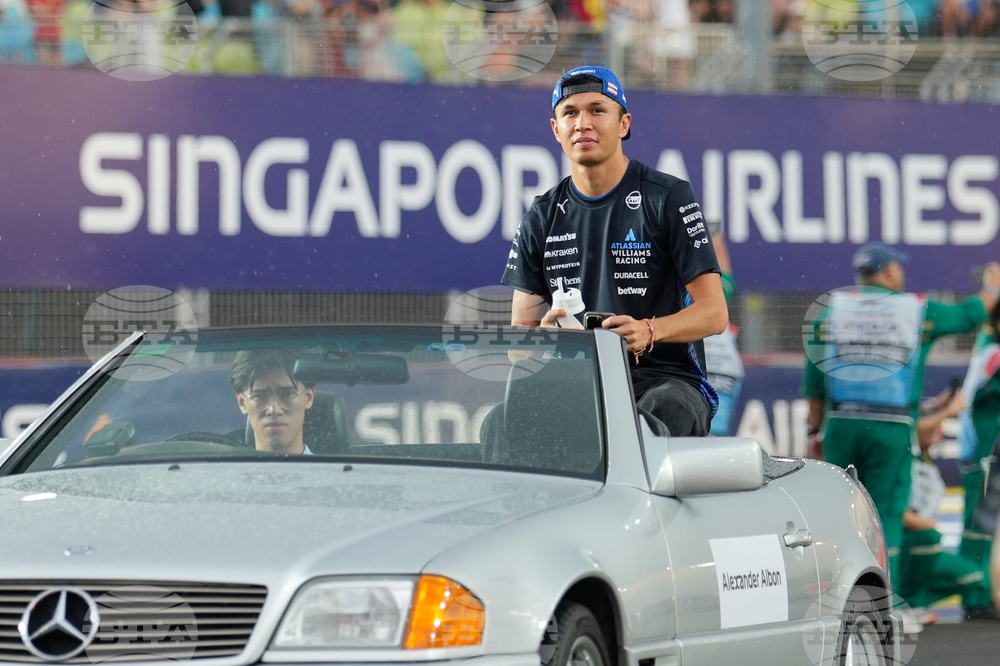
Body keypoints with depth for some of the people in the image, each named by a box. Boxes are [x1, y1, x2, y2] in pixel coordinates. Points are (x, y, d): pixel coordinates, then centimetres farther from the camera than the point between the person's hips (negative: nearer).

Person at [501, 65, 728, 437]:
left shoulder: (668, 198, 2)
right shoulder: (543, 217, 16)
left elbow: (714, 312, -4)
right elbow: (521, 326, 15)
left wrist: (649, 331, -24)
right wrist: (545, 333, -12)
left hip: (665, 376, -3)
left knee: (660, 415, -39)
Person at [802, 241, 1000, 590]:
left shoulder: (830, 308, 7)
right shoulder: (919, 310, 4)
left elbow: (813, 379, 7)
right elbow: (969, 315, 21)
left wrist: (816, 429, 14)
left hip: (841, 425, 2)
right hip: (892, 429, -2)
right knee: (886, 512, 1)